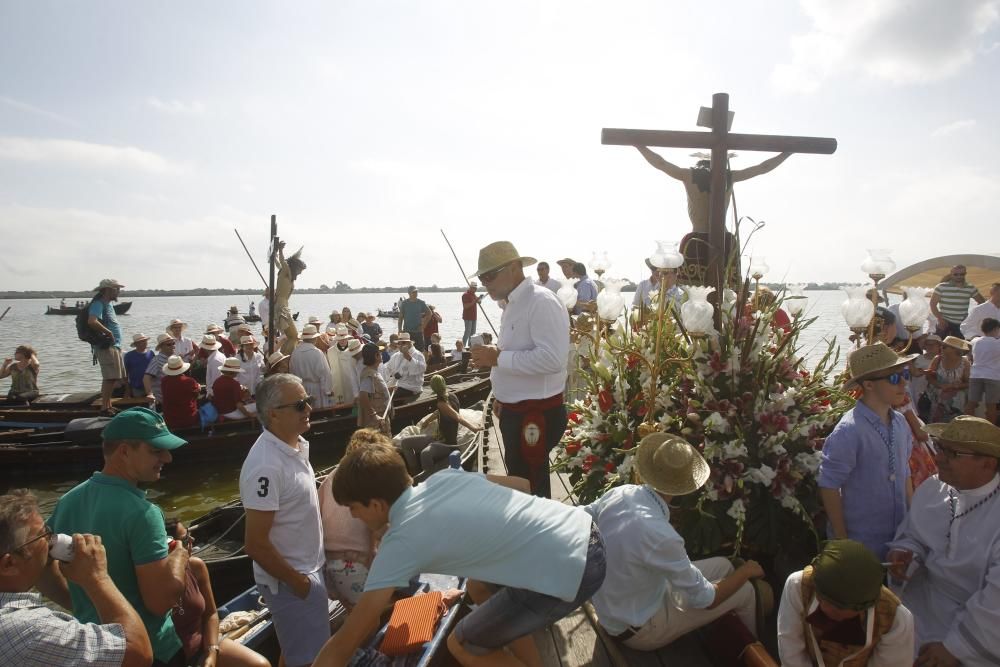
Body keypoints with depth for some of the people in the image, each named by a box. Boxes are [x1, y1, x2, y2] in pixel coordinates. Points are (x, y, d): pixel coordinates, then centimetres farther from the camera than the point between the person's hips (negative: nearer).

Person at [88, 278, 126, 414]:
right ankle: (105, 408, -7)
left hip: (114, 346, 10)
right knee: (109, 378, -11)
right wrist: (108, 332, -20)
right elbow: (92, 322, -30)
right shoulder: (98, 304, -13)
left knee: (114, 378, 14)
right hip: (106, 346, -10)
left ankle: (108, 406, 22)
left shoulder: (108, 304, 17)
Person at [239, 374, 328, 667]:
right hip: (290, 580, -8)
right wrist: (298, 583, -15)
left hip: (308, 568, 9)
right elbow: (256, 545, -26)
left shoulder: (295, 445, 1)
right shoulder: (266, 466, -28)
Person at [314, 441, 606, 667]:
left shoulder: (401, 542, -11)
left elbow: (344, 643, -8)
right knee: (480, 589, 26)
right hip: (583, 529, 8)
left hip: (573, 571, -8)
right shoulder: (444, 476, 8)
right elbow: (522, 484, 19)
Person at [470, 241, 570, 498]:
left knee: (532, 487, 2)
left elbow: (552, 358, -29)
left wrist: (498, 358, -24)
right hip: (513, 410, 9)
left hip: (537, 414, -9)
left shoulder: (542, 302, -18)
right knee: (517, 480, 21)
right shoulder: (513, 304, 11)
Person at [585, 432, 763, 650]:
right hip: (637, 630, -7)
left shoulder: (619, 492, -16)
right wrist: (746, 571, -5)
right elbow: (706, 600, -22)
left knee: (722, 566, 15)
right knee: (745, 592, 5)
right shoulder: (659, 535, -37)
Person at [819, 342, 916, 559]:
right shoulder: (849, 431, -21)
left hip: (899, 537, 7)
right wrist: (842, 542, -13)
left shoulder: (900, 423, 2)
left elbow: (904, 475, 14)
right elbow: (829, 487, -18)